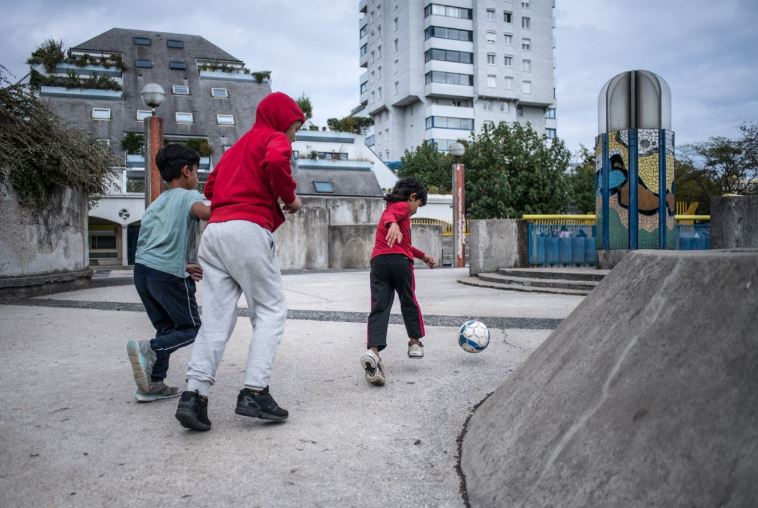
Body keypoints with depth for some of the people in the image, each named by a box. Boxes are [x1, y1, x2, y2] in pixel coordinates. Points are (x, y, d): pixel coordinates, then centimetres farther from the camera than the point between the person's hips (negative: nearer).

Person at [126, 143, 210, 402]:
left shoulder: (156, 203, 25)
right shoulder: (188, 196, 2)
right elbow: (204, 211, -24)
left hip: (142, 268, 7)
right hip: (168, 274, -7)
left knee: (167, 328, 18)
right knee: (190, 329, 7)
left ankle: (153, 384, 12)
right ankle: (149, 349, -16)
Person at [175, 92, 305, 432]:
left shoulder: (237, 146, 31)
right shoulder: (275, 139, 6)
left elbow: (211, 187, 27)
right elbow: (276, 162, -18)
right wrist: (290, 196, -4)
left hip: (213, 230, 8)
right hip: (248, 229, -7)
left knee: (216, 318, 3)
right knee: (271, 310, 0)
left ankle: (194, 394, -6)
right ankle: (254, 392, -9)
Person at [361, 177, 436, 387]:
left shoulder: (391, 207, 34)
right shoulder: (402, 206, 7)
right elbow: (389, 215, -20)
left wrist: (423, 256, 48)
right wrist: (393, 225, -42)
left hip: (378, 261, 6)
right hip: (399, 260, -6)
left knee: (379, 308, -6)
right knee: (409, 302, 15)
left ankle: (372, 351, -26)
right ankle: (415, 342, 30)